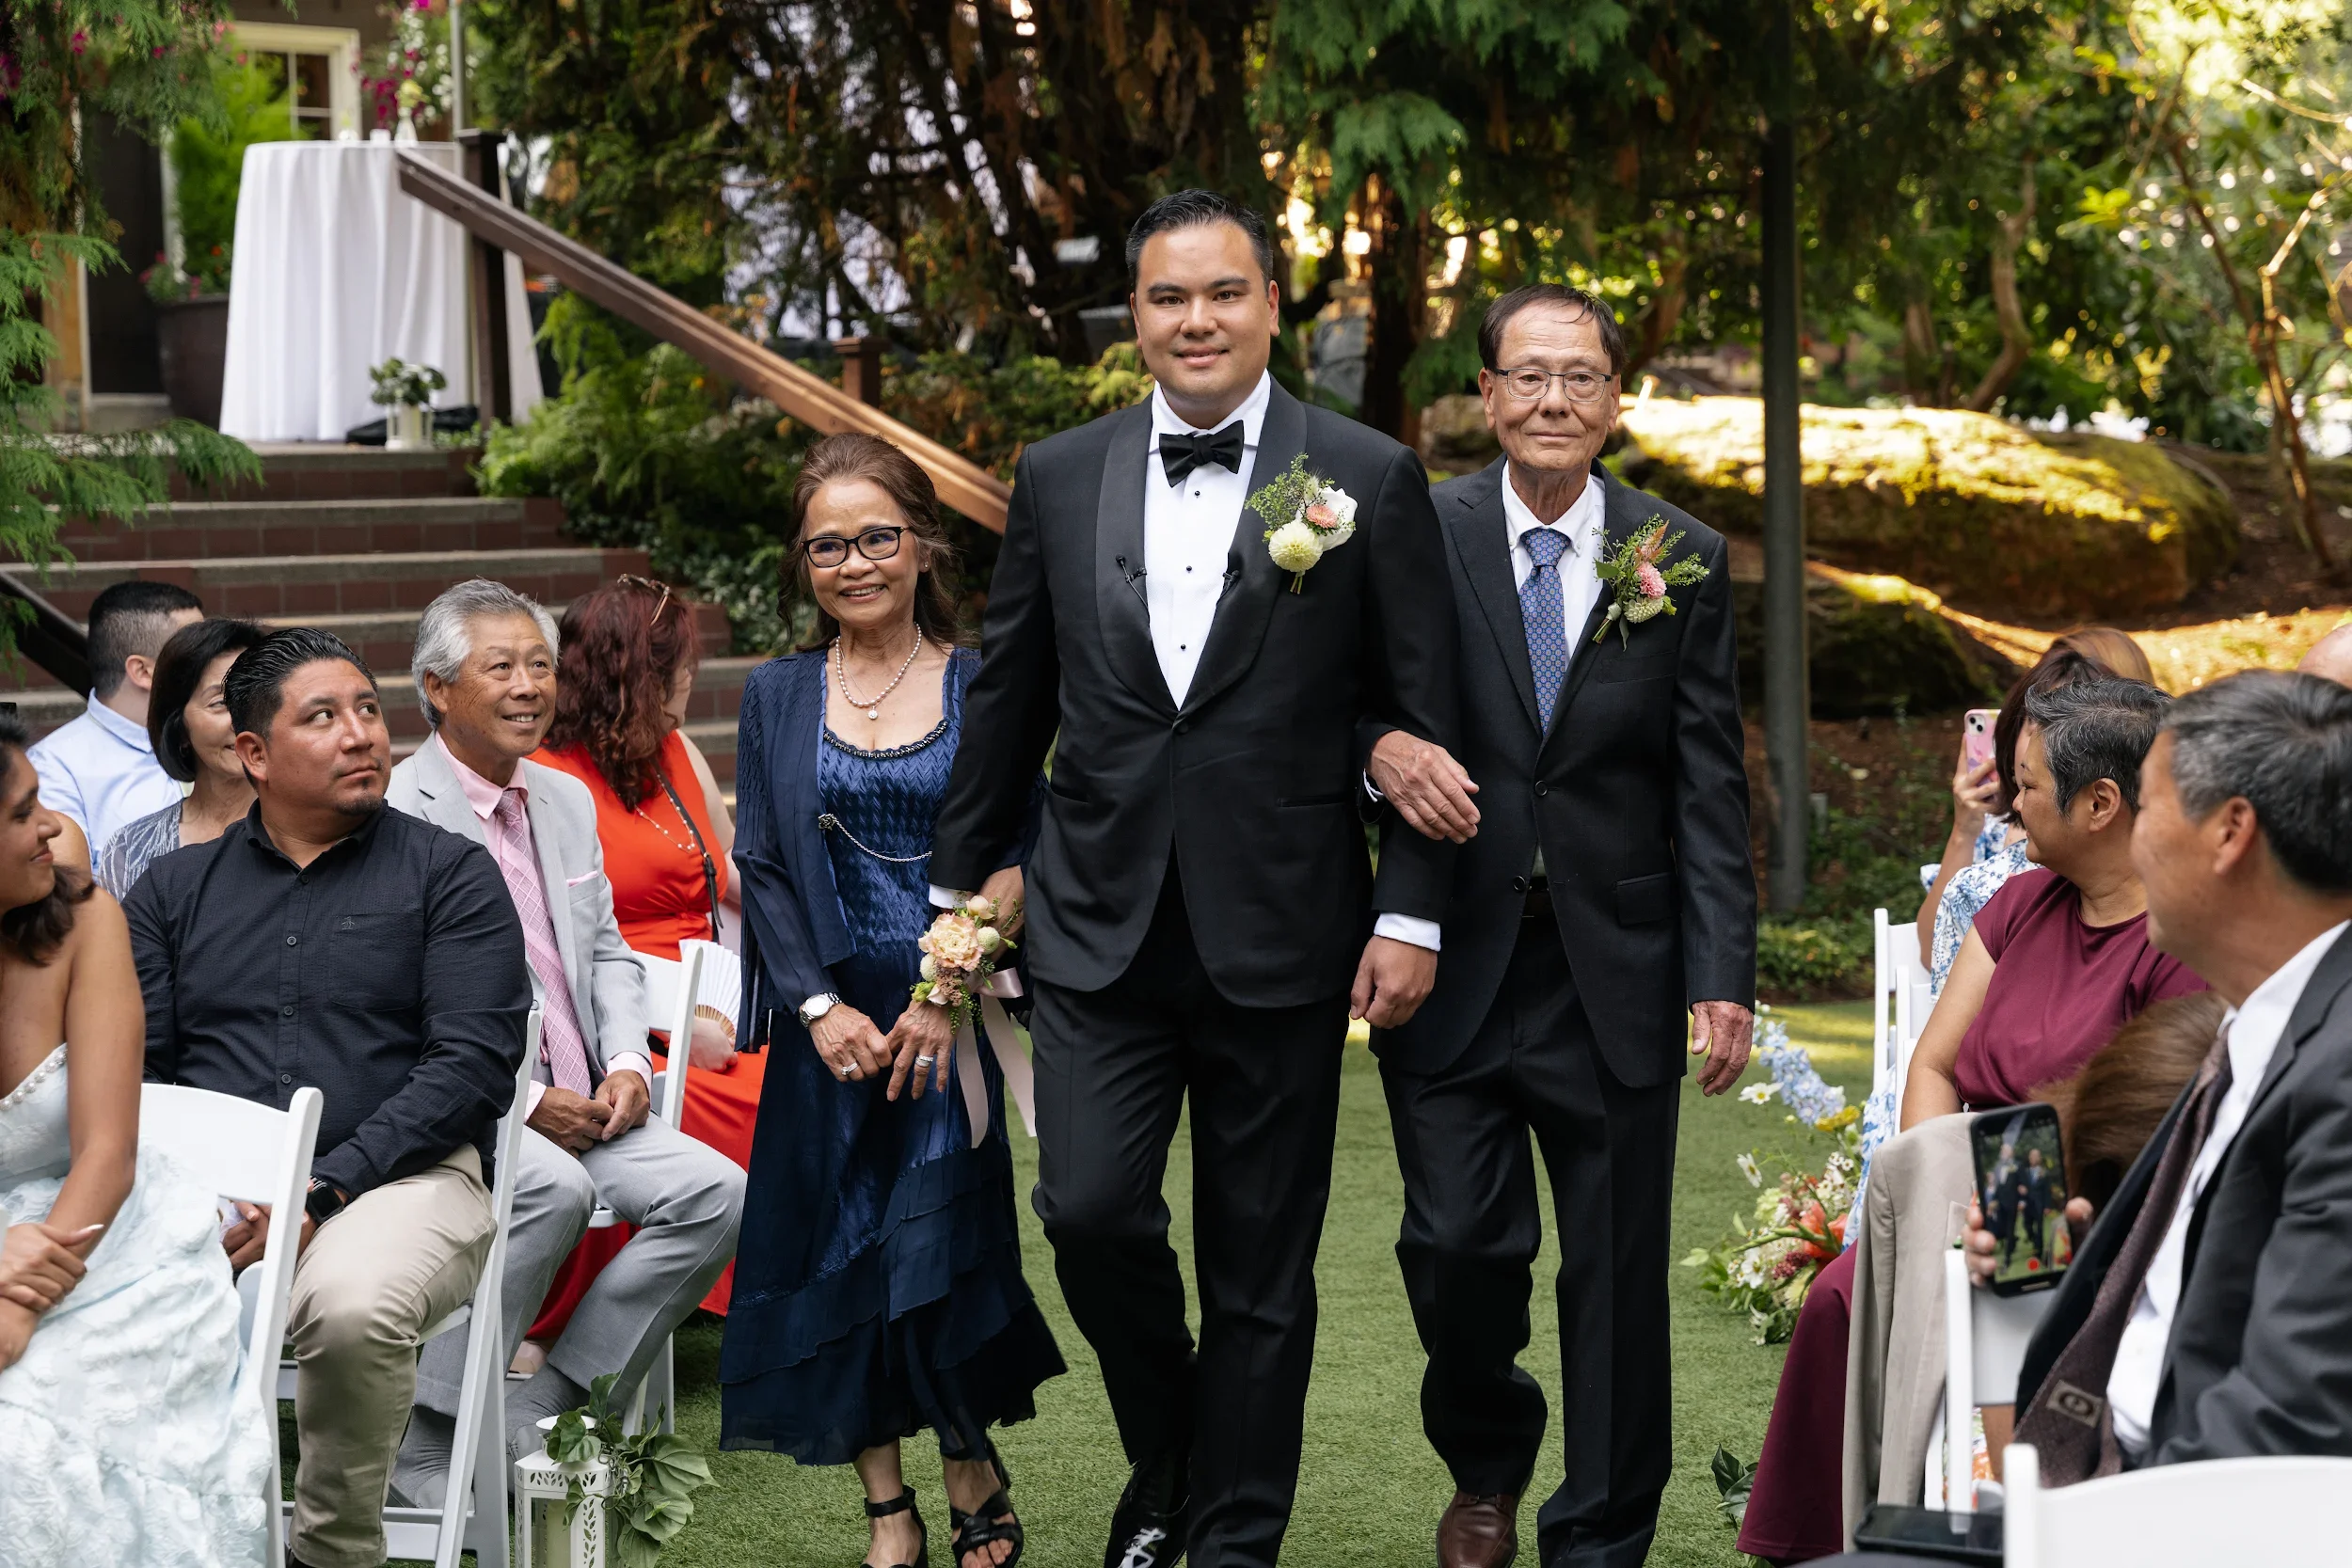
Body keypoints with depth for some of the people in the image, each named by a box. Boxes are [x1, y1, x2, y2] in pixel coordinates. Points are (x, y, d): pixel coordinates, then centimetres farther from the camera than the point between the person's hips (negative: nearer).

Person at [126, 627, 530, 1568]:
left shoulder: (449, 875, 10)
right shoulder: (174, 891, 19)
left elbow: (472, 1066, -2)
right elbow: (131, 1067, 9)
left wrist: (323, 1188, -14)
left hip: (400, 1175, -2)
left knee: (352, 1305, -37)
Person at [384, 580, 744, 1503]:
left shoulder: (568, 802, 17)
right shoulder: (395, 816, -10)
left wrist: (626, 1064, 2)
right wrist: (524, 1098, -18)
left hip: (578, 1106, 8)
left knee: (715, 1192, -12)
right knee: (555, 1188, -35)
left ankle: (541, 1414, -6)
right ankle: (430, 1436, -23)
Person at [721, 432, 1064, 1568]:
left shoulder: (981, 686, 3)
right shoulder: (778, 696, 9)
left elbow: (1015, 856, -2)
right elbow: (761, 869, 5)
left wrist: (946, 995, -12)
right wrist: (819, 1007, -7)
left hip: (951, 1025, -2)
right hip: (827, 1028, 2)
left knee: (935, 1251, -10)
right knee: (838, 1254, 2)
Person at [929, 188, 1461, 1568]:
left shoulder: (1369, 480, -1)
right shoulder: (1061, 478, 6)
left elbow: (1425, 717, 0)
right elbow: (1009, 700, 14)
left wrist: (1413, 912, -5)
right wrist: (959, 881, 16)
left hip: (1278, 935, -2)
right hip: (1100, 927, 2)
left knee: (1260, 1269, 5)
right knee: (1090, 1209, -9)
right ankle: (1165, 1455, 18)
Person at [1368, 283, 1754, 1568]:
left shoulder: (1684, 560, 3)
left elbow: (1709, 787, 2)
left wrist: (1723, 979, -5)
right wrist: (1380, 751, -21)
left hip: (1616, 968, 1)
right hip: (1453, 964, -1)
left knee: (1617, 1271, 5)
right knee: (1457, 1246, -1)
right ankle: (1486, 1464, 29)